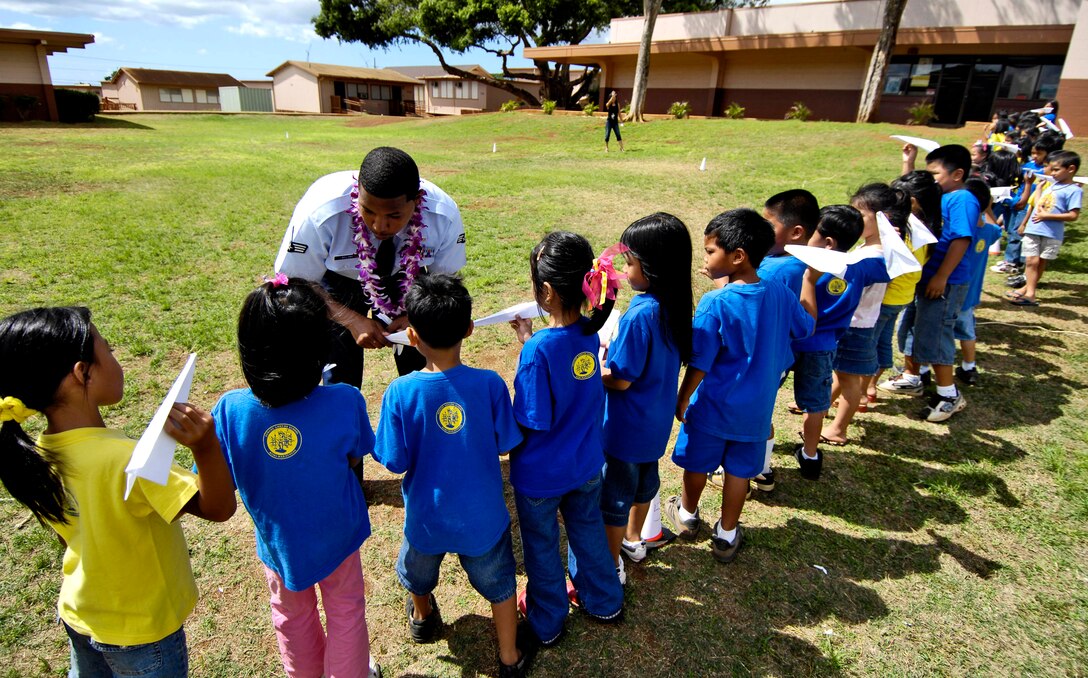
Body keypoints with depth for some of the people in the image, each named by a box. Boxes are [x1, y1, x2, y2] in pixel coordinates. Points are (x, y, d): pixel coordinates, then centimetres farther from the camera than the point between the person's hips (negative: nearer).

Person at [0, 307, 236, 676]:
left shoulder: (38, 456, -12)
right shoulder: (125, 459, -36)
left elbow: (68, 537, 4)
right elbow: (218, 507, -31)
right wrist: (206, 447, -49)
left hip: (79, 615, 6)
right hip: (141, 632, -6)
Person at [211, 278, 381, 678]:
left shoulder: (230, 411, -28)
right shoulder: (345, 403, -31)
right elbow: (353, 459, -12)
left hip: (277, 539, 2)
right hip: (336, 535, -2)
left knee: (292, 616, 30)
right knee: (345, 611, 25)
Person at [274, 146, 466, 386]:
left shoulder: (444, 215, -29)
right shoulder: (319, 213, -33)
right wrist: (352, 320, -31)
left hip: (407, 280, 2)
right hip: (337, 279, -1)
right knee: (340, 387, -4)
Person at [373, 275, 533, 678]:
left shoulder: (399, 393, -24)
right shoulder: (489, 384, -22)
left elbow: (396, 463, -16)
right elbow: (504, 444, -11)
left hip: (427, 516, 1)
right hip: (482, 515, 0)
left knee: (417, 572, 33)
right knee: (498, 584, 24)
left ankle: (422, 618, 61)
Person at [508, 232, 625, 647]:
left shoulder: (538, 350, -31)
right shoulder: (589, 333, -11)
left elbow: (531, 424, -24)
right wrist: (529, 338, 0)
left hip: (541, 473, -5)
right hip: (586, 464, 6)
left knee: (541, 546, 19)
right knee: (588, 530, 28)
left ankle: (547, 623, 42)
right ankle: (604, 601, 50)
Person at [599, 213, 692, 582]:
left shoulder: (639, 315, -30)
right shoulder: (673, 306, -4)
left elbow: (620, 380, -25)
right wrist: (612, 349, 2)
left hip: (627, 426, -8)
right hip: (655, 421, 8)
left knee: (615, 494, 10)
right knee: (645, 476, 26)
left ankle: (612, 565, 28)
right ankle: (633, 540, 49)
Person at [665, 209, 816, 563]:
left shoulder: (715, 303, -25)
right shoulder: (779, 293, -9)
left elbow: (699, 364, -20)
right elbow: (806, 325, 12)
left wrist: (681, 401, -5)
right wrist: (809, 280, 21)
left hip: (713, 406, -4)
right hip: (756, 409, 4)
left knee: (698, 464, 19)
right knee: (739, 470, 17)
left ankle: (687, 515, 43)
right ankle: (726, 535, 32)